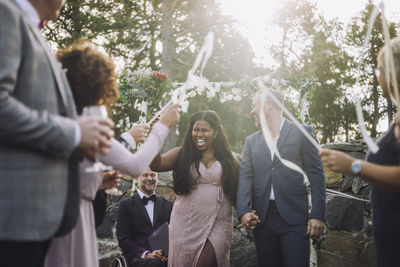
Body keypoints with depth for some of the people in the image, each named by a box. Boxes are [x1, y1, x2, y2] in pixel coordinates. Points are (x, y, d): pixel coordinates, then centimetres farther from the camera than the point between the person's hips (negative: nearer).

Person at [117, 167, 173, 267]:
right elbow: (123, 240, 1)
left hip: (165, 257, 4)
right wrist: (146, 254, -15)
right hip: (138, 258, -4)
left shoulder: (167, 205, 21)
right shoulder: (126, 205, 10)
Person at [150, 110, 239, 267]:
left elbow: (237, 191, 7)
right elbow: (156, 165, -8)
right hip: (186, 223, 1)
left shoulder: (227, 159, 8)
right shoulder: (182, 154, 7)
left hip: (217, 224, -1)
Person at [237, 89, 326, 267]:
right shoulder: (251, 141, 15)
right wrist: (243, 211, -11)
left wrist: (318, 215, -8)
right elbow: (245, 177, 6)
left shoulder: (302, 132, 4)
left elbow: (316, 174, 0)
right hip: (261, 219, 4)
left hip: (294, 219, -3)